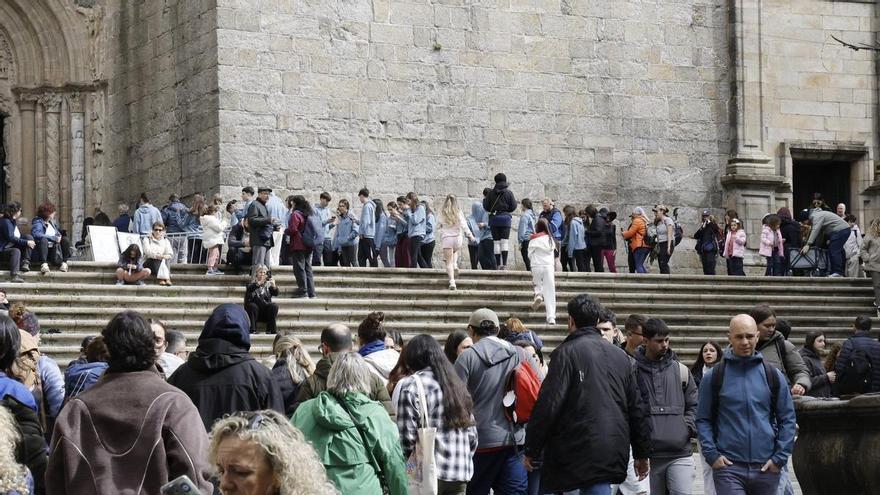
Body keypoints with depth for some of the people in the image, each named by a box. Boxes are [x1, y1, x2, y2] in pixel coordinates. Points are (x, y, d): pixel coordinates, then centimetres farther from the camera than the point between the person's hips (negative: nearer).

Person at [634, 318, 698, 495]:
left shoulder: (680, 370, 11)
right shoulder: (633, 370, 2)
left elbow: (694, 405, 16)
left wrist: (688, 427, 1)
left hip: (680, 453, 1)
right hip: (648, 455, -1)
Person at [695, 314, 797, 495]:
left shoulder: (773, 376, 8)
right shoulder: (714, 376, 3)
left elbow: (787, 419, 9)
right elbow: (703, 419, 5)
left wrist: (780, 457, -1)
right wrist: (711, 454, -6)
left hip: (766, 468, 3)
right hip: (728, 467, -3)